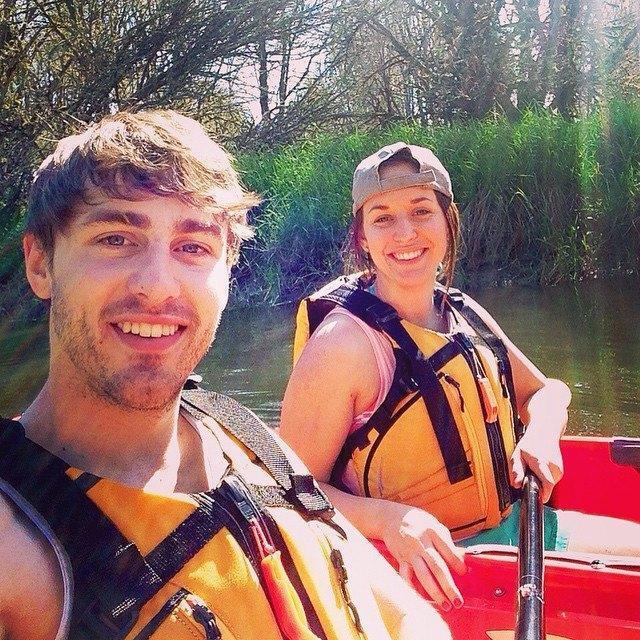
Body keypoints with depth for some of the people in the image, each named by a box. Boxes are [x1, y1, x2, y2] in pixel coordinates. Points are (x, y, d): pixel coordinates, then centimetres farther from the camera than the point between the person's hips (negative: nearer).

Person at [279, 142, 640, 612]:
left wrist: (542, 433, -6)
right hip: (423, 567, -7)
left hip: (508, 524, 8)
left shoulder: (465, 315, 3)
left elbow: (546, 390, 16)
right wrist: (391, 520, -35)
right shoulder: (344, 343, -19)